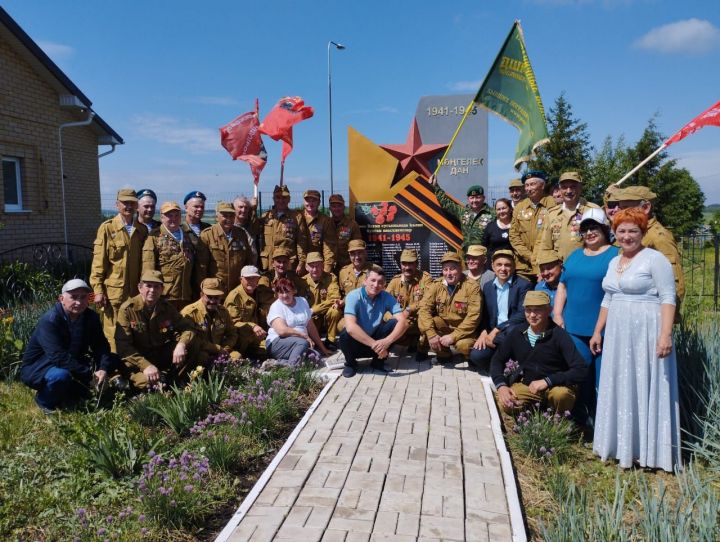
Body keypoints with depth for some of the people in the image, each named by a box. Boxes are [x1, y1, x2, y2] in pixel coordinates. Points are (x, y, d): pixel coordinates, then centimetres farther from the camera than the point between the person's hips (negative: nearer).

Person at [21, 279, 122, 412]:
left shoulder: (91, 317, -5)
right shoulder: (49, 321, -26)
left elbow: (101, 346, -8)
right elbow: (59, 357, -34)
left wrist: (103, 369, -28)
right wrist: (90, 374, -35)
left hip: (72, 364, 7)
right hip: (37, 369, -7)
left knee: (113, 360, -5)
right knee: (61, 375, -39)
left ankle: (71, 395, 6)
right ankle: (44, 401, -4)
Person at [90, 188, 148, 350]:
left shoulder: (142, 230, 10)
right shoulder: (107, 228, -1)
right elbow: (98, 262, -4)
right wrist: (98, 291, -9)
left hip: (136, 292, 4)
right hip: (113, 292, -4)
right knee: (114, 335, 1)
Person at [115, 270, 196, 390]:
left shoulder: (167, 308, 0)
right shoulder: (127, 309, -13)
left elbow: (187, 327, 3)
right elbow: (123, 345, -18)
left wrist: (181, 344, -21)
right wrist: (145, 365, -28)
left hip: (163, 355, 4)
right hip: (137, 358, -4)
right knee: (147, 382, -31)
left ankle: (170, 382, -1)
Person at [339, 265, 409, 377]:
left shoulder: (387, 298, -12)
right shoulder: (353, 296, -22)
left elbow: (403, 322, -23)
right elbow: (350, 327, -35)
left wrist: (387, 341, -40)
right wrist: (374, 345, -37)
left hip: (375, 339, 3)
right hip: (356, 342, -2)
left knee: (395, 323, -21)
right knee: (346, 334, -35)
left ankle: (378, 361, -1)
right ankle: (350, 363, -2)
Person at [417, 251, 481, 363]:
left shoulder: (472, 286, -14)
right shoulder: (436, 285, -4)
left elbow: (473, 317, -19)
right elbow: (424, 308, -13)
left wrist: (453, 336, -26)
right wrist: (431, 334, -27)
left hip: (463, 329, -4)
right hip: (443, 326, 4)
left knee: (463, 345, -35)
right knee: (422, 320, -22)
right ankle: (443, 353, -1)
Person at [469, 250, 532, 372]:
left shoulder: (523, 285, -6)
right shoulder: (488, 287, 12)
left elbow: (522, 315, -16)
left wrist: (497, 330, -19)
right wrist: (484, 332, -7)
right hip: (493, 333, 4)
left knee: (511, 330, -39)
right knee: (476, 355, -22)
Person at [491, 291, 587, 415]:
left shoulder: (559, 335, -18)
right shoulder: (518, 332, -5)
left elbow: (581, 370, -25)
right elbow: (497, 360, 3)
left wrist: (547, 381, -31)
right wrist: (501, 385, -14)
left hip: (556, 386, -2)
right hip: (526, 385, 2)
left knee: (561, 394, -36)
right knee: (506, 404, -27)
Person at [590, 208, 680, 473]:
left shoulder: (654, 259, -8)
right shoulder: (614, 262, 14)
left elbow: (668, 298, -13)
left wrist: (665, 334, -22)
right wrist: (597, 332, 18)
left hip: (646, 334, -7)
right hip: (618, 335, 7)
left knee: (645, 388, 0)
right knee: (619, 389, 13)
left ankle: (647, 450, 12)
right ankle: (622, 446, 26)